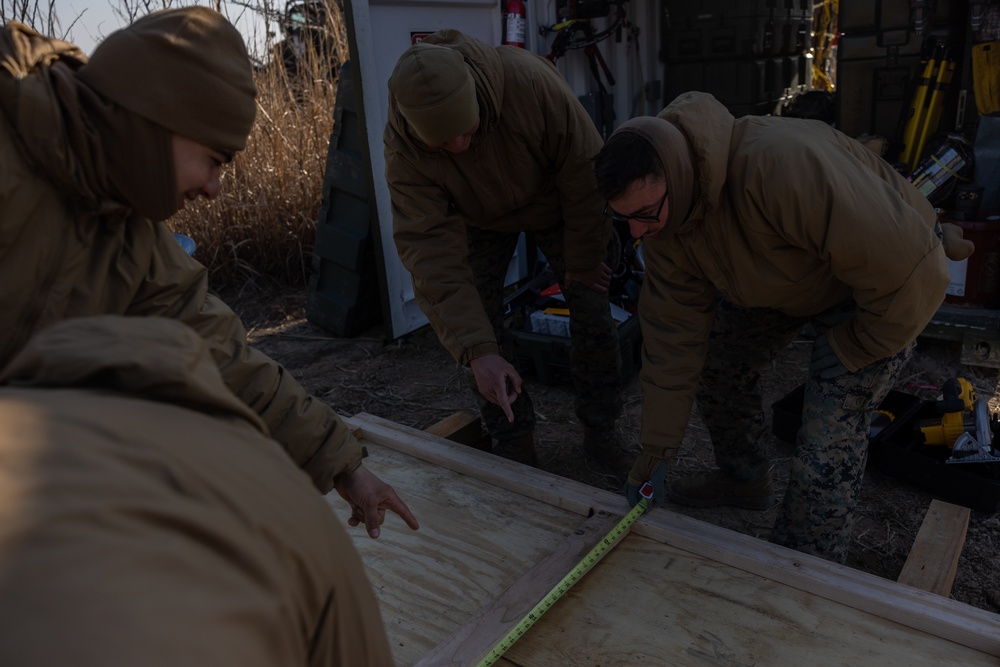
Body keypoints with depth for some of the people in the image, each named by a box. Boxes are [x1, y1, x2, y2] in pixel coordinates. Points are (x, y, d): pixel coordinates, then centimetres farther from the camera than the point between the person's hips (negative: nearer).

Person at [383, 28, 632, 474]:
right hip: (477, 217, 1)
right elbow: (431, 251, -36)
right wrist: (476, 351, -42)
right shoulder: (402, 150, -34)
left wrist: (583, 258, -16)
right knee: (474, 317, -10)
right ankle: (514, 444, 8)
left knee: (593, 314, -4)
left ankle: (601, 434, 15)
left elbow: (584, 169, -27)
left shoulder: (530, 80, -40)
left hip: (553, 202, 0)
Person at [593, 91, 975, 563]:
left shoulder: (782, 165, -44)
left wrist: (850, 353, -21)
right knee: (718, 369, 13)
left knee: (826, 444, -13)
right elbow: (674, 329, -12)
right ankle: (746, 480, 42)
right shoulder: (659, 210, -18)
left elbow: (910, 272, -39)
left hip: (878, 288, -6)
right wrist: (657, 446, -9)